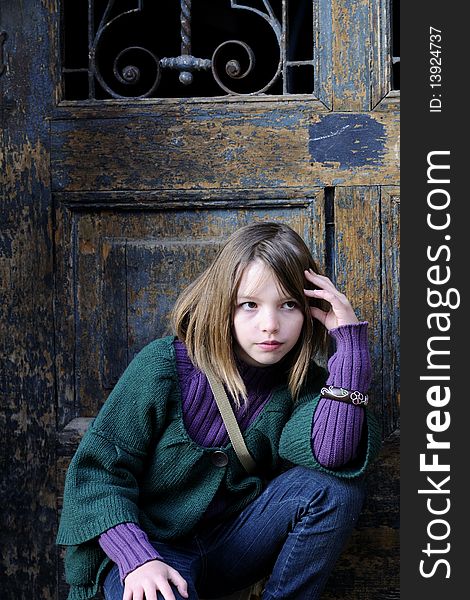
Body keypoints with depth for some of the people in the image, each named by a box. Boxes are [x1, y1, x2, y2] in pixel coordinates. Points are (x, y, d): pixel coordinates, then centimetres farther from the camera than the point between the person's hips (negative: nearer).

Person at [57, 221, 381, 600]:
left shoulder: (301, 382, -5)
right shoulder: (165, 366, -14)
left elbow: (333, 455, -27)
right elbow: (97, 467, -13)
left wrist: (351, 340, -28)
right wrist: (136, 558, -27)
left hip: (232, 548, 4)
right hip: (149, 546, -3)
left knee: (335, 486, -21)